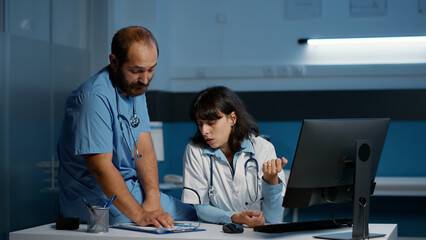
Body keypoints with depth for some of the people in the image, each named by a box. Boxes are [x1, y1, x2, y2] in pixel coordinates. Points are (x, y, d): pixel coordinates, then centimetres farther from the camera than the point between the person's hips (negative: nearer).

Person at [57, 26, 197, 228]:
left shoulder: (135, 88, 7)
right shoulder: (94, 97, -23)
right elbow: (100, 167, -28)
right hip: (98, 198, -9)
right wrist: (140, 215, -33)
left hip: (129, 186, 9)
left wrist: (153, 198, -15)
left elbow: (144, 149, 1)